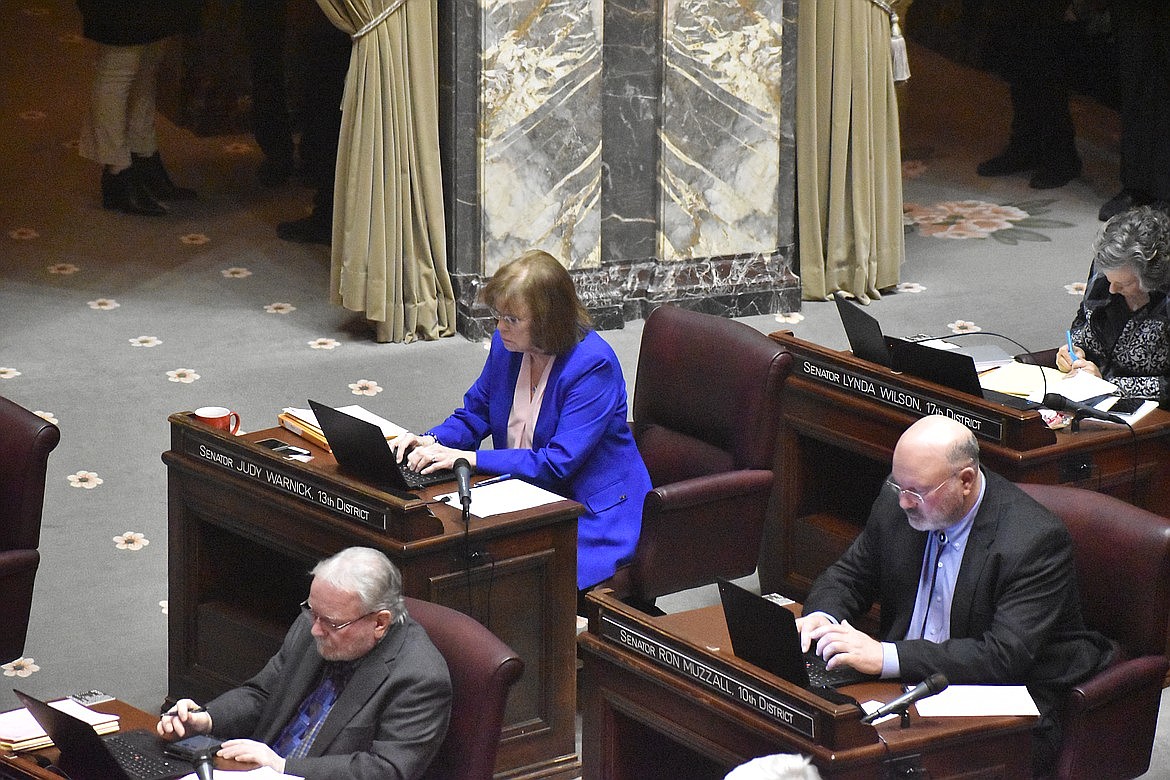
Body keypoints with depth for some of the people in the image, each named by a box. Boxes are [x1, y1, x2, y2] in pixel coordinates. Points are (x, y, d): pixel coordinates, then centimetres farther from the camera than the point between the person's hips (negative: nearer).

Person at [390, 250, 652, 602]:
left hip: (594, 510, -7)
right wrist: (431, 441, -5)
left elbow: (559, 463, -24)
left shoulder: (594, 365, -20)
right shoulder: (506, 344, 2)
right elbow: (475, 413, 17)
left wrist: (468, 458, -26)